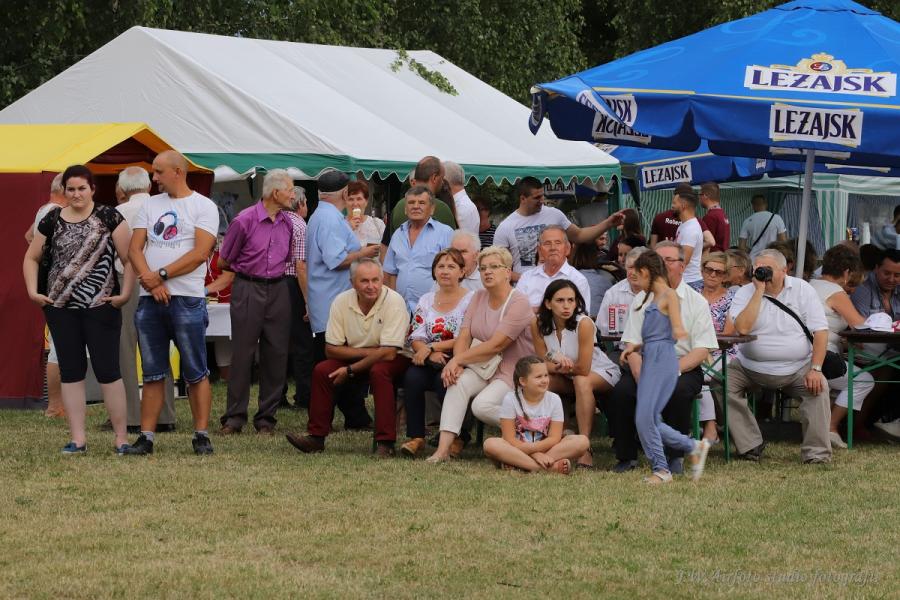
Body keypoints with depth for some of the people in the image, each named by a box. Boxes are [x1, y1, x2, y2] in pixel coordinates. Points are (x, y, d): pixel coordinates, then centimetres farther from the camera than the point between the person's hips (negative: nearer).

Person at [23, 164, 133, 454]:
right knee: (70, 372, 5)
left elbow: (129, 259, -4)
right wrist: (33, 291, 4)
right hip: (61, 309, 3)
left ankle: (121, 438, 2)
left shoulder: (109, 217, -2)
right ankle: (78, 439, 9)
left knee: (107, 370, -4)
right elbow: (31, 258, 17)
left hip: (101, 307, -3)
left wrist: (125, 294, -13)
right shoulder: (52, 220, 8)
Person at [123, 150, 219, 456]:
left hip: (187, 298, -5)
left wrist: (161, 275, -13)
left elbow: (200, 253, -11)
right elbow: (135, 249, 7)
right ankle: (146, 437, 7)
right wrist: (152, 283, -9)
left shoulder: (203, 206, 0)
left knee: (196, 373, -2)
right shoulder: (150, 205, 15)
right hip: (150, 298, 5)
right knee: (152, 374, 6)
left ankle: (201, 435, 2)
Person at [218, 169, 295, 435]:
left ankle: (266, 416, 10)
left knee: (276, 353, 3)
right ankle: (234, 416, 2)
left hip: (278, 290, 5)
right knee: (242, 353, -3)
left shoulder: (287, 223, 8)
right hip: (248, 290, -5)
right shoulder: (244, 220, -9)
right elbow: (224, 261, 1)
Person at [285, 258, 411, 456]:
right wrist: (366, 352, -19)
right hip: (356, 358, 5)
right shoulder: (342, 302, -8)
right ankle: (316, 437, -10)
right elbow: (331, 349, -5)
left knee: (378, 371, -36)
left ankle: (385, 442, -33)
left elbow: (388, 353, -25)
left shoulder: (394, 301, -22)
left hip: (394, 359, -5)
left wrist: (350, 370, -22)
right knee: (321, 370, -17)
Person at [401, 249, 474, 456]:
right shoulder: (425, 301, 17)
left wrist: (431, 347, -12)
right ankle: (416, 437, -24)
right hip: (430, 361, 4)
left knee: (444, 379, -36)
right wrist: (431, 354, -13)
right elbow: (415, 338, 8)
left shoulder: (470, 300, 2)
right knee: (412, 377, -29)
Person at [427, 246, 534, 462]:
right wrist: (457, 364, -18)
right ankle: (444, 448, -30)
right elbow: (464, 337, 2)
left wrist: (457, 360, -18)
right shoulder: (478, 298, 10)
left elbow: (495, 346, -20)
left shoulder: (519, 303, -14)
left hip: (512, 373, -6)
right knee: (458, 382, -24)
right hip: (483, 367, 6)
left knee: (482, 405, -30)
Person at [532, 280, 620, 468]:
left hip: (602, 372, -5)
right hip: (569, 378, 5)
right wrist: (560, 365, -29)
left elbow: (583, 369, -28)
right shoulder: (539, 325, -15)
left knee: (582, 382, -37)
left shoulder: (584, 323, -29)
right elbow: (542, 363, -10)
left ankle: (584, 448, -37)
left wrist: (559, 365, -16)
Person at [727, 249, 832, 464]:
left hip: (797, 369, -1)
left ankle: (817, 452, -21)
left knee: (819, 386, -27)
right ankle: (750, 446, -14)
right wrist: (759, 291, -19)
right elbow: (742, 328, -20)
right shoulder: (745, 293, -1)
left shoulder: (802, 290, 0)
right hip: (751, 368, 1)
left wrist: (815, 369, -17)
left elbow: (820, 331, -5)